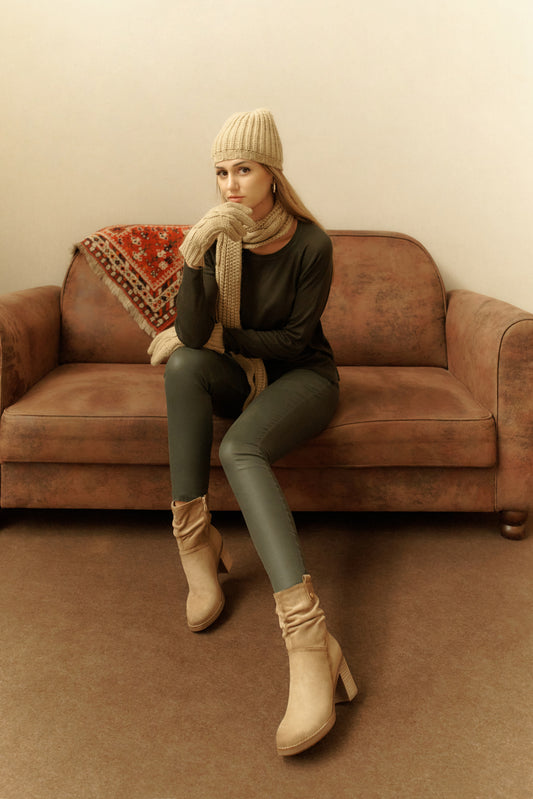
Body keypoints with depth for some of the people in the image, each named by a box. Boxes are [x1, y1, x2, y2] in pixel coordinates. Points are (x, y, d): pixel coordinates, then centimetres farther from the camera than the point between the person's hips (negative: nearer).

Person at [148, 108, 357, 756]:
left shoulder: (310, 244, -13)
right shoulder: (219, 237, -4)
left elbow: (296, 339, -11)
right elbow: (195, 332, -17)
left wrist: (220, 336, -9)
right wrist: (194, 258, -31)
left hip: (303, 376, -4)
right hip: (239, 378, 4)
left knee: (240, 448, -36)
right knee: (184, 364, -31)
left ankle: (308, 639, -47)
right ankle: (196, 543, -27)